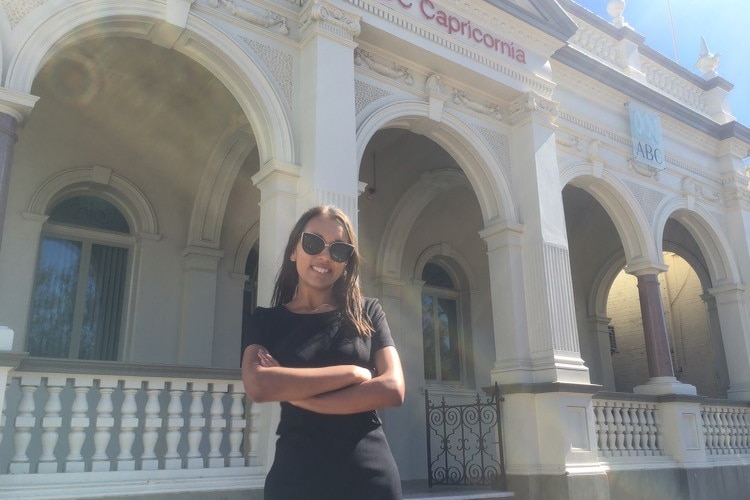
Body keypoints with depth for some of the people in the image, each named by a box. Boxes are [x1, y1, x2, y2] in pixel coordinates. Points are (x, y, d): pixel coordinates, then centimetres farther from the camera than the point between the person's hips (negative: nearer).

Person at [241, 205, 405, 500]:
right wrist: (352, 372, -14)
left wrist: (294, 393, -12)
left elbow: (393, 390, -10)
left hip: (372, 474, 1)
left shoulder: (368, 313, 3)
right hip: (295, 475, 0)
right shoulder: (266, 321, 2)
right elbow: (257, 386, -16)